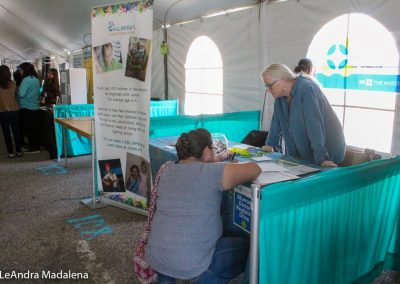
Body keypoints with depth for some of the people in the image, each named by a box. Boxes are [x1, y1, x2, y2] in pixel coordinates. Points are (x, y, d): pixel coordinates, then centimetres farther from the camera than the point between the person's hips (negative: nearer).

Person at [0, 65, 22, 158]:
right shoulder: (13, 83, -4)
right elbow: (16, 95, 4)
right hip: (15, 110, 2)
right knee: (16, 132, 10)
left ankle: (11, 153, 7)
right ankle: (18, 151, 15)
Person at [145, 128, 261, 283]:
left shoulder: (168, 171, 5)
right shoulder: (211, 172, -14)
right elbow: (255, 169, -8)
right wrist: (237, 166, 12)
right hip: (190, 265, -6)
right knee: (247, 248, 11)